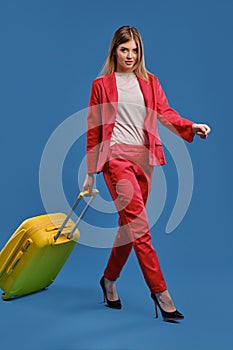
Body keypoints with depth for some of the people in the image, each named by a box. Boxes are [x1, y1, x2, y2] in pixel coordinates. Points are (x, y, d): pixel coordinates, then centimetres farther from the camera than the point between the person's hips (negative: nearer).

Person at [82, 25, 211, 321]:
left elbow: (165, 113, 2)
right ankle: (160, 293, -7)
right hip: (116, 157, -4)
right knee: (140, 227, -12)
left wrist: (191, 126, -17)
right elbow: (93, 131, 6)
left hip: (143, 158, 4)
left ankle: (109, 279, 29)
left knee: (129, 225, 9)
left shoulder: (150, 82, 16)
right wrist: (90, 172, 5)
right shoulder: (101, 85, 6)